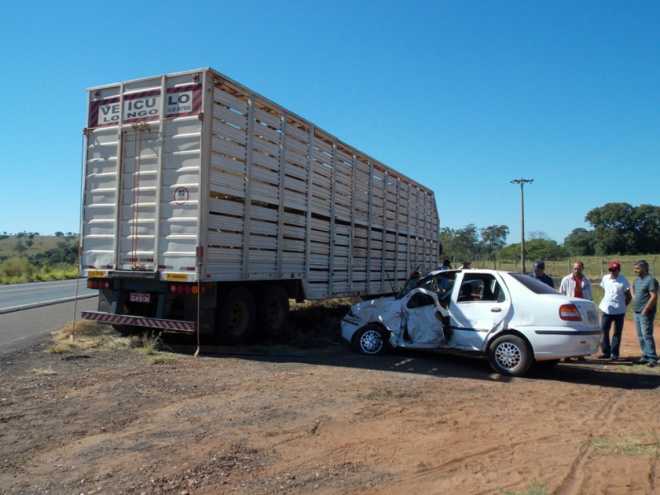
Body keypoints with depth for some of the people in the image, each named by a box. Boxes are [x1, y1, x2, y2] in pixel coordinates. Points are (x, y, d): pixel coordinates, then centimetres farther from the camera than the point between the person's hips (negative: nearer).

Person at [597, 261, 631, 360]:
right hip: (606, 310, 4)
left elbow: (628, 296, -4)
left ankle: (614, 353, 12)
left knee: (617, 332, 5)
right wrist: (606, 302, 11)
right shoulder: (605, 278, 3)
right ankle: (606, 352, 15)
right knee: (604, 330, 5)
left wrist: (622, 306, -3)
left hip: (619, 311, -4)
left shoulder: (623, 281, -10)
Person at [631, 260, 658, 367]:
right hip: (637, 312, 9)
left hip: (646, 313, -9)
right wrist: (633, 296, 16)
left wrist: (645, 310, -18)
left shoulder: (650, 280, -13)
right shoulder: (637, 280, 14)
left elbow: (654, 297, -19)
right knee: (640, 336, 12)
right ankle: (646, 356, 20)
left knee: (647, 335, -10)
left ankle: (652, 358, -5)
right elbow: (633, 288, 36)